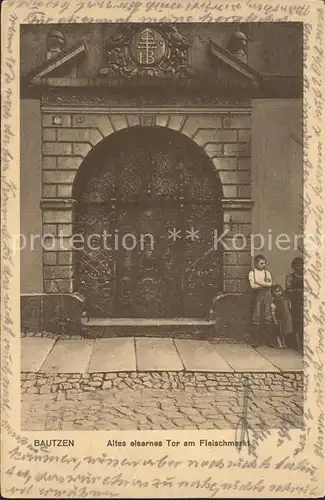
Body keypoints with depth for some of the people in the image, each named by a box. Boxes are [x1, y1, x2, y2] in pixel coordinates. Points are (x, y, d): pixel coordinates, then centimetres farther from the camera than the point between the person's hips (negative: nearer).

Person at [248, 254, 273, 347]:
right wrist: (265, 285, -5)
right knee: (256, 318, -1)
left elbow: (270, 284, -4)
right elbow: (252, 286, -10)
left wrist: (258, 282, -8)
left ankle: (269, 340, 8)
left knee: (268, 318, 0)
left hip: (267, 296, 2)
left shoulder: (267, 272, 11)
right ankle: (256, 340, 5)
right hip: (257, 296, -2)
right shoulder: (252, 273, 3)